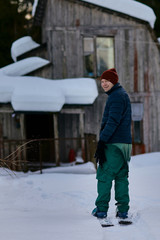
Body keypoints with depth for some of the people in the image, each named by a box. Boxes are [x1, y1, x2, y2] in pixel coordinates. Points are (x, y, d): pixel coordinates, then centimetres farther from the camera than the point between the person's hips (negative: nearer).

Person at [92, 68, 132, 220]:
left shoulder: (116, 96, -12)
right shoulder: (122, 95, 20)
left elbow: (113, 122, -21)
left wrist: (102, 142, -24)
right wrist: (103, 141, 23)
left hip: (114, 144, -10)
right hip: (125, 144, 10)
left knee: (104, 176, -5)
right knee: (121, 177, 9)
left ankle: (101, 209, -3)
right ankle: (123, 210, 8)